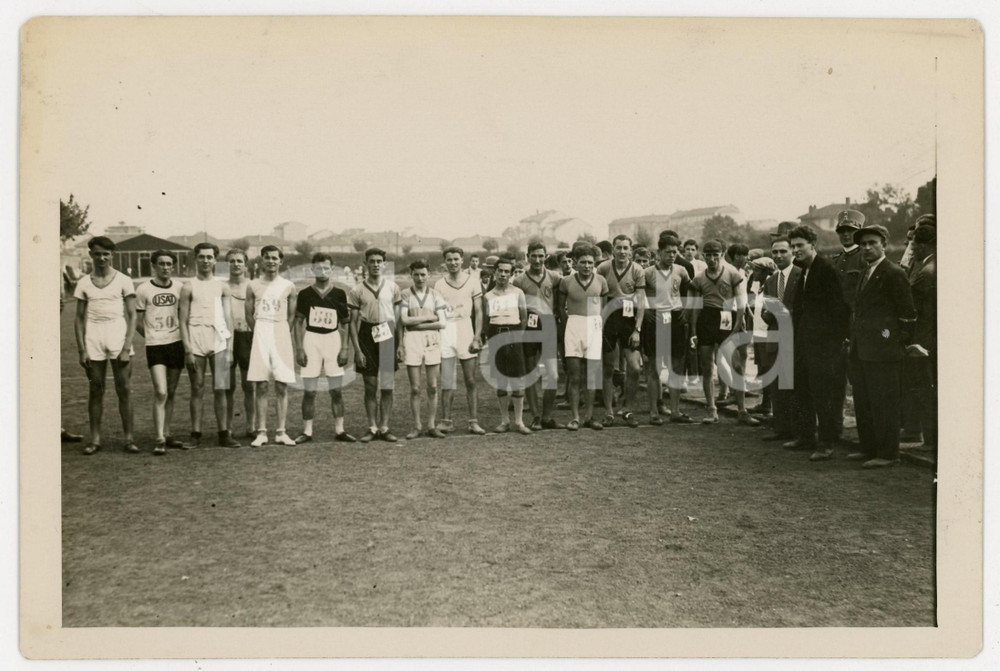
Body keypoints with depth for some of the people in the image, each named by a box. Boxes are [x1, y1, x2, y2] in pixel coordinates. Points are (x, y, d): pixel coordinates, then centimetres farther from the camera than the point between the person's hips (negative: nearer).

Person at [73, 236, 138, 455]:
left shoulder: (123, 280, 2)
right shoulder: (84, 283, 8)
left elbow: (132, 316, 0)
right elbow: (79, 318, 9)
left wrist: (127, 347, -8)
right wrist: (81, 349, 1)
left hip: (119, 337, -2)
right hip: (93, 340, 2)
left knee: (124, 389, -1)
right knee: (96, 389, 5)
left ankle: (128, 437, 5)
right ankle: (95, 438, 12)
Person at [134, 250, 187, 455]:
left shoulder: (179, 288, 6)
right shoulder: (144, 290, -3)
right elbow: (137, 322, 3)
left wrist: (182, 337, 6)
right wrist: (153, 337, 6)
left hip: (176, 343, 4)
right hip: (155, 346, -4)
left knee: (171, 392, 9)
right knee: (160, 392, -12)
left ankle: (166, 435, 19)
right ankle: (159, 439, -8)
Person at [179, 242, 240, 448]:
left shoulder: (222, 287, 10)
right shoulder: (189, 287, 3)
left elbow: (228, 319, 10)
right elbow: (183, 320, 1)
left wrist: (230, 347, 3)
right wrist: (187, 350, -7)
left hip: (218, 341, 1)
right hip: (196, 342, -1)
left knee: (220, 390, 2)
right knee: (197, 390, 3)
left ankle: (224, 434, 6)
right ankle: (196, 434, 10)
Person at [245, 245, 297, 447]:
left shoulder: (288, 286, 6)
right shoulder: (253, 286, 5)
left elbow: (291, 316, 10)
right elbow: (249, 315, 9)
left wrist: (278, 331, 7)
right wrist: (261, 332, 8)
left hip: (281, 335, 0)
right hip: (260, 335, 0)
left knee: (281, 386, 1)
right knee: (260, 386, -1)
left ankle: (281, 432, 6)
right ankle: (261, 432, 4)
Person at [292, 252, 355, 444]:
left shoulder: (339, 294, 4)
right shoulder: (305, 294, 2)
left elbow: (345, 324, 7)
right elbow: (298, 322, 3)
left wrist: (344, 348, -1)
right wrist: (299, 348, -5)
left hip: (333, 340, 1)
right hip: (311, 340, -1)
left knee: (336, 390, 5)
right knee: (309, 391, 2)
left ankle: (339, 430, 13)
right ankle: (307, 432, 10)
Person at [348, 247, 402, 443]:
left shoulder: (392, 287, 5)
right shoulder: (357, 290, 1)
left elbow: (398, 318, 8)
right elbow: (353, 322, 1)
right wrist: (357, 349, -5)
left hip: (387, 337, 1)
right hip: (367, 337, -1)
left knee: (387, 386, 4)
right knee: (370, 387, 5)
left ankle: (384, 428, 13)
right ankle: (372, 428, 15)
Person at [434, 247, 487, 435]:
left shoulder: (472, 281, 5)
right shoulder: (439, 284, 7)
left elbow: (478, 312, 3)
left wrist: (476, 338, -5)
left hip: (465, 330, -1)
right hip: (445, 333, 1)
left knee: (470, 381, 1)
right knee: (447, 381, 3)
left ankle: (474, 421, 5)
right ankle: (446, 420, 9)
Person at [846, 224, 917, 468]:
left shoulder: (894, 273, -9)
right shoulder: (866, 274, 18)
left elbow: (908, 312, -10)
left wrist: (902, 343, -8)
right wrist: (853, 339, 16)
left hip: (882, 350, -9)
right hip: (861, 351, 9)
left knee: (884, 402, -4)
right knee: (862, 401, 14)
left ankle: (888, 454, 3)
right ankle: (868, 448, 25)